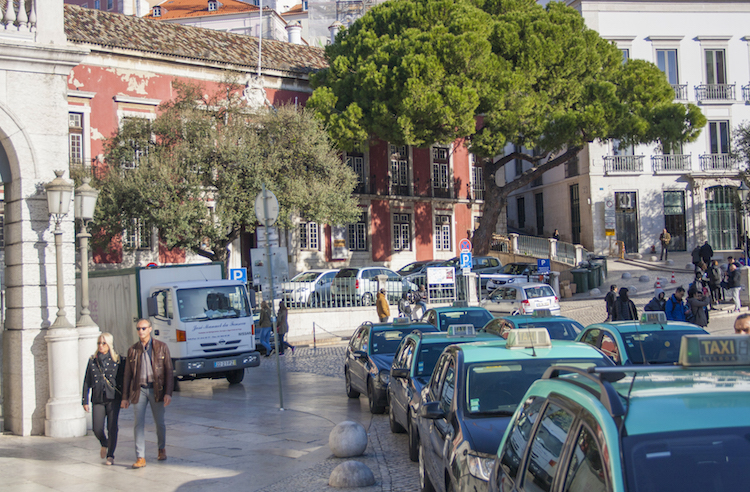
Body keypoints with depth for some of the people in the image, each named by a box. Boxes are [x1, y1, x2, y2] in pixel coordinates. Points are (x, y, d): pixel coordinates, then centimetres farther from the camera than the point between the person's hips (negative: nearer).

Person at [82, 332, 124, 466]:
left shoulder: (117, 360, 2)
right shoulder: (92, 360, 8)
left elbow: (123, 380, 4)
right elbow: (87, 382, 10)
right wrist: (85, 400, 7)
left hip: (113, 398, -2)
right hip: (97, 399, 2)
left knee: (112, 427, -4)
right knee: (97, 428, -5)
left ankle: (110, 455, 10)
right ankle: (104, 444, 27)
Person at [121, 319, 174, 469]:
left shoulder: (161, 347, 1)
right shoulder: (132, 350, 7)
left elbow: (169, 371, -1)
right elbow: (127, 375, 9)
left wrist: (168, 393, -9)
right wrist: (125, 397, 6)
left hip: (156, 390, -1)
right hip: (139, 390, 1)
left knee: (159, 423, 9)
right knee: (138, 424, -6)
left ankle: (162, 448, 35)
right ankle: (140, 458, -4)